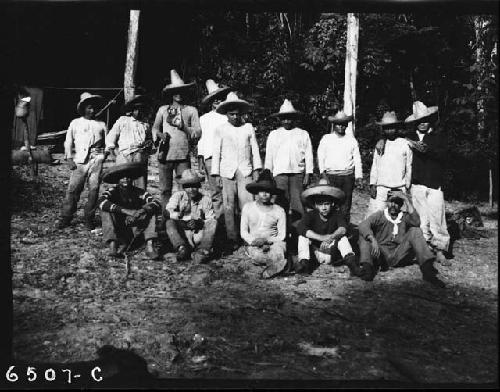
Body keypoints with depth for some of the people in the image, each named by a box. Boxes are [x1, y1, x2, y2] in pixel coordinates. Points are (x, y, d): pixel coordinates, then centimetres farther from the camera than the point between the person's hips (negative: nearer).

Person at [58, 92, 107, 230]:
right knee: (73, 189, -5)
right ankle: (65, 218, 3)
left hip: (96, 160, 0)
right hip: (80, 161, 0)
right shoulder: (75, 123, 15)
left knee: (94, 190, -5)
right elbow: (68, 141, 12)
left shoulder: (101, 125, 16)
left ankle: (89, 219, 5)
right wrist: (69, 158, 2)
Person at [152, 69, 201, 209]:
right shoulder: (163, 109, 17)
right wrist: (159, 134, -5)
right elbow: (155, 128, 17)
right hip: (165, 154, 1)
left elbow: (198, 132, 4)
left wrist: (183, 126, -10)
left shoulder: (191, 110, 12)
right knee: (165, 189, 0)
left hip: (183, 155, -1)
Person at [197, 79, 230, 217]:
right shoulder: (204, 119, 13)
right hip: (210, 158, 1)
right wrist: (200, 159, 4)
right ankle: (220, 218, 8)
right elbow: (200, 140, 12)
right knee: (215, 191, 1)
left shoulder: (228, 117, 12)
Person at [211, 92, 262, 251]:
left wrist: (256, 170, 3)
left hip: (245, 171, 0)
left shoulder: (249, 128, 12)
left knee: (247, 205, -9)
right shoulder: (220, 130, 9)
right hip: (227, 172, 0)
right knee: (229, 207, -2)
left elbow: (255, 150, 12)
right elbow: (216, 152, 8)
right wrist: (215, 174, 1)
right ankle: (232, 240, 5)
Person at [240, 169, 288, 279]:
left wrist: (266, 241, -17)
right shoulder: (248, 207, 5)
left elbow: (282, 236, 1)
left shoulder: (279, 211, 3)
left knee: (277, 252, -36)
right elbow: (243, 232, 6)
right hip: (254, 245, 0)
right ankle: (281, 262, -6)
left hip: (273, 242, 0)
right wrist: (253, 241, -15)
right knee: (257, 256, -35)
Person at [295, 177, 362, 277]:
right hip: (314, 254, 0)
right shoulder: (310, 215, -8)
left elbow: (343, 228, -24)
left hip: (330, 254, 0)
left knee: (342, 237, -20)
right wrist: (322, 238, -40)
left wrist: (331, 237, -45)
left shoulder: (337, 214, -4)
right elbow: (301, 228, -29)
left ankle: (350, 260, -34)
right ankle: (304, 262, -32)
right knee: (303, 237, -21)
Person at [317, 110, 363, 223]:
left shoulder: (352, 140, 14)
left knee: (346, 205, 1)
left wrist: (358, 177, 5)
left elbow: (357, 160, 12)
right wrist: (322, 171, -1)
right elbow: (320, 157, 10)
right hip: (331, 175, -1)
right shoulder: (326, 139, 11)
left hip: (348, 176, 1)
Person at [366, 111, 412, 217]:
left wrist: (407, 187, 9)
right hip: (380, 188, 1)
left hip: (399, 189, -1)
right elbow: (374, 166, 11)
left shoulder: (405, 144, 4)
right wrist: (373, 184, 5)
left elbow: (409, 167, 9)